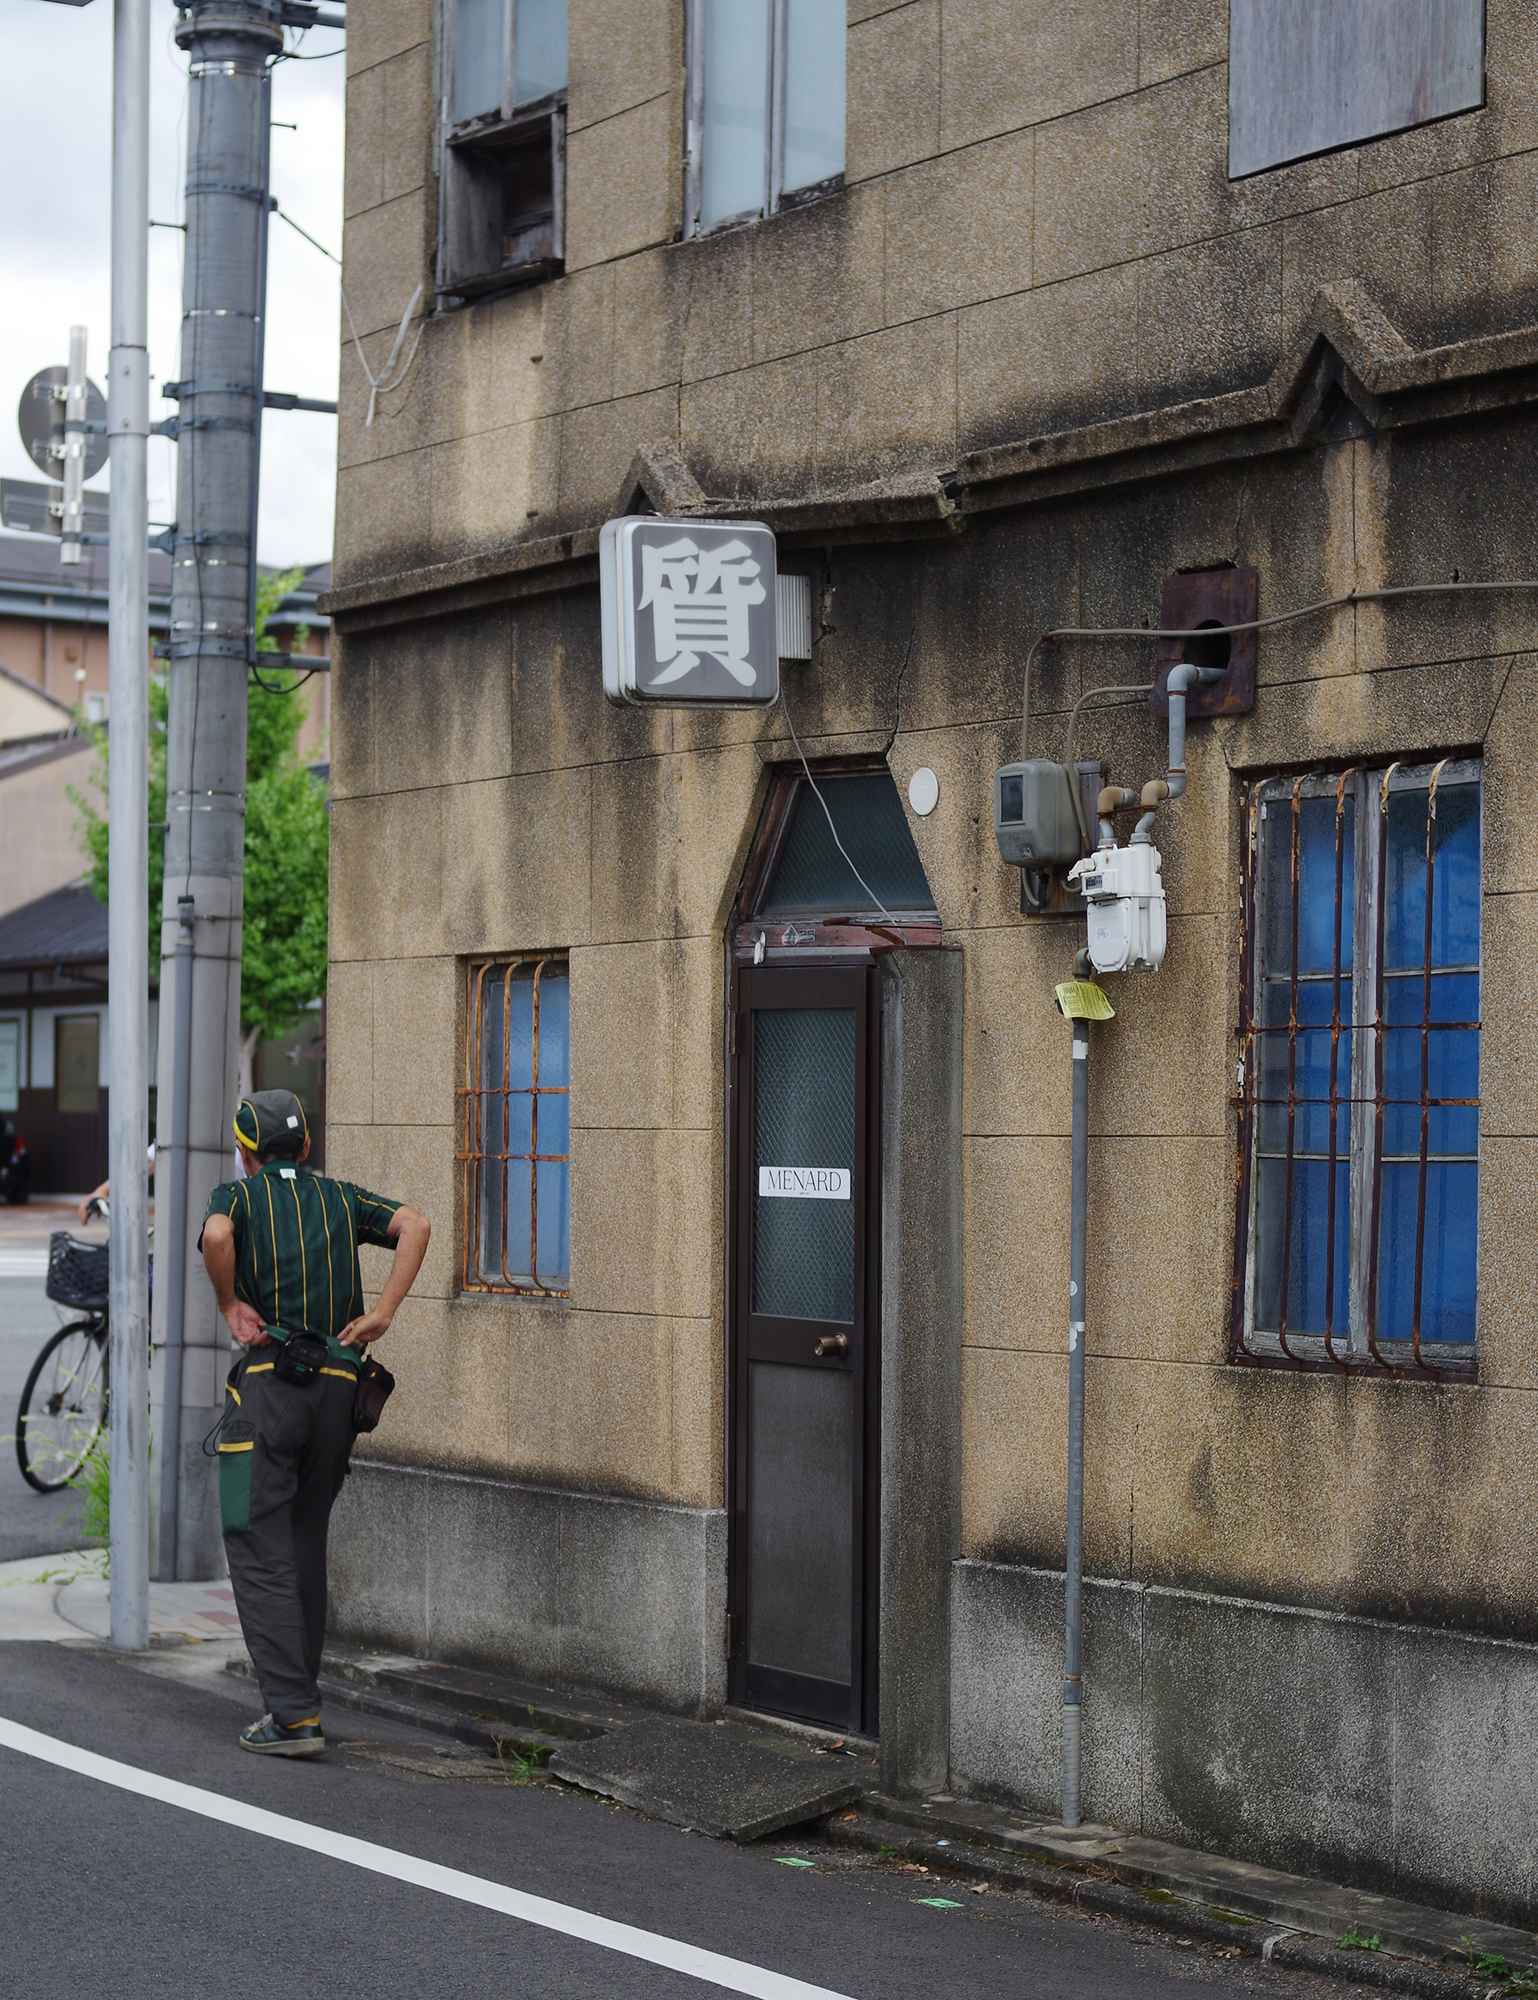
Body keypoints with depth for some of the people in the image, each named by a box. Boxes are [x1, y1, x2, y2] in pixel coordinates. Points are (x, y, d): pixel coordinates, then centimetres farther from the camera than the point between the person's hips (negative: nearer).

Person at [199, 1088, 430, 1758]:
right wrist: (381, 1313, -2)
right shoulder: (339, 1196, 18)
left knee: (260, 1552, -4)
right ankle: (297, 1697, 21)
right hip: (338, 1386, 5)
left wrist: (230, 1305, -6)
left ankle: (293, 1715, -12)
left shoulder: (237, 1195, 5)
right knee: (305, 1548, 17)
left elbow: (215, 1236, -20)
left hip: (268, 1383, -5)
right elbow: (415, 1225, 1)